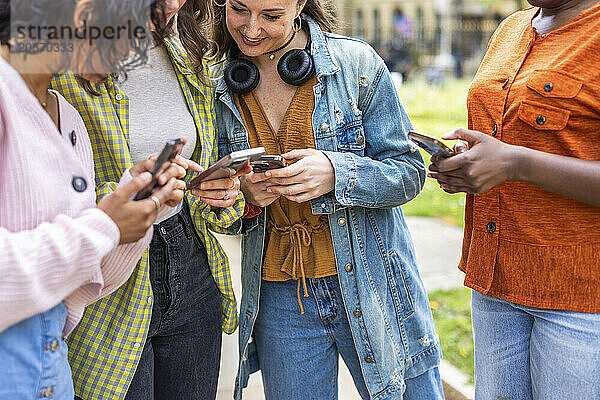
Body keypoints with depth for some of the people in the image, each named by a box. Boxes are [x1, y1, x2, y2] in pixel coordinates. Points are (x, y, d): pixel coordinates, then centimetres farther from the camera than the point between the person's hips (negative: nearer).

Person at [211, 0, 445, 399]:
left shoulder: (356, 62, -8)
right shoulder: (216, 87, 1)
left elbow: (409, 172, -6)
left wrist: (336, 173, -24)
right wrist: (243, 194, -15)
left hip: (372, 290, -1)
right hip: (279, 302, 2)